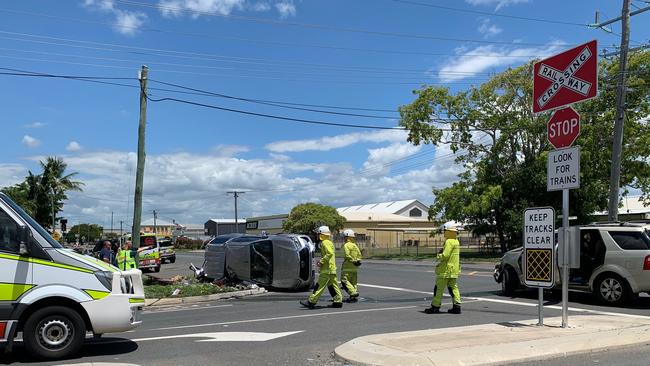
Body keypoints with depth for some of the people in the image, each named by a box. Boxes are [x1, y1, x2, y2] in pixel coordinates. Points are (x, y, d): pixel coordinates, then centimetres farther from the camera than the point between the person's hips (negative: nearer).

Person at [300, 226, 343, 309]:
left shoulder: (325, 243, -12)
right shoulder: (329, 242, 19)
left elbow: (330, 253, -23)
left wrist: (321, 262, -19)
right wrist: (321, 261, 16)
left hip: (327, 269, -10)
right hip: (331, 268, 10)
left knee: (320, 285, -8)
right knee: (333, 284, 11)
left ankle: (311, 301, -7)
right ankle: (338, 301, 11)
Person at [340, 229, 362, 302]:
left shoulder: (346, 245, -10)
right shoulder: (355, 245, 15)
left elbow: (347, 255, -20)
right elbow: (359, 254, 17)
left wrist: (353, 261, -13)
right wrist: (358, 260, 8)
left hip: (348, 267, -8)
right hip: (354, 267, 8)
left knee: (344, 280, -5)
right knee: (353, 281, 12)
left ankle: (353, 292, -17)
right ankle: (354, 296, 11)